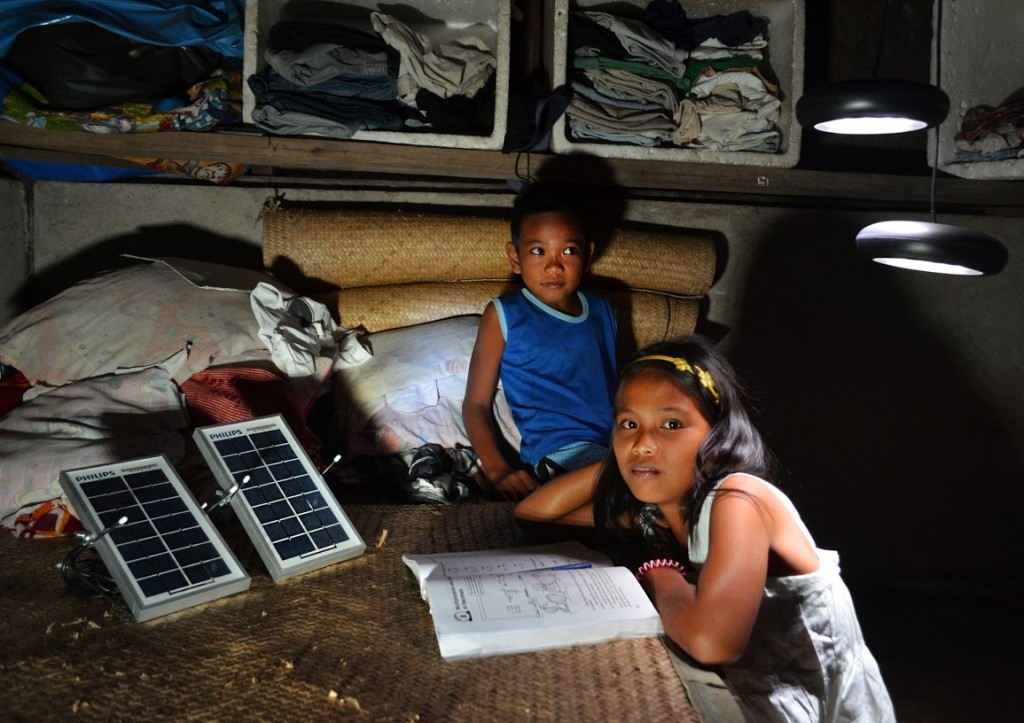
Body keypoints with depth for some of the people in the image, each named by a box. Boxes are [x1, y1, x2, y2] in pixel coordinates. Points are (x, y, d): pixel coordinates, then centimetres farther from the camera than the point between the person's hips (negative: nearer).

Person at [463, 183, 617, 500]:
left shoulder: (602, 311, 20)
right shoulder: (504, 316, 6)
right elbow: (476, 404, 5)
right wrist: (498, 471, -12)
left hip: (617, 447, 6)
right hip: (560, 454, -6)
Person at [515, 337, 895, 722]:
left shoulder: (738, 499, -25)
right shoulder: (651, 508, -2)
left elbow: (711, 639, -40)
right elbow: (534, 511, 5)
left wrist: (660, 576, -20)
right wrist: (617, 462, -6)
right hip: (745, 690, 7)